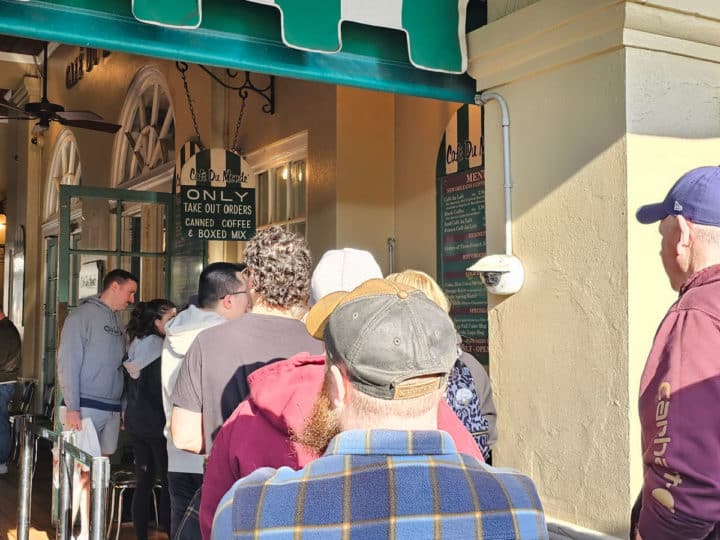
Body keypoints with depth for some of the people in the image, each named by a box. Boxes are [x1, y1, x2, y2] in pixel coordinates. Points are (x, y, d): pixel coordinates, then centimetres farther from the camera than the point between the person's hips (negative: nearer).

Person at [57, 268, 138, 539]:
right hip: (85, 408, -7)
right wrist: (72, 407, -15)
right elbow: (68, 362, -10)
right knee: (82, 471, -5)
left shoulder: (118, 323, 15)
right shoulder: (83, 315, -5)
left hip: (111, 411, 7)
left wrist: (122, 407, 11)